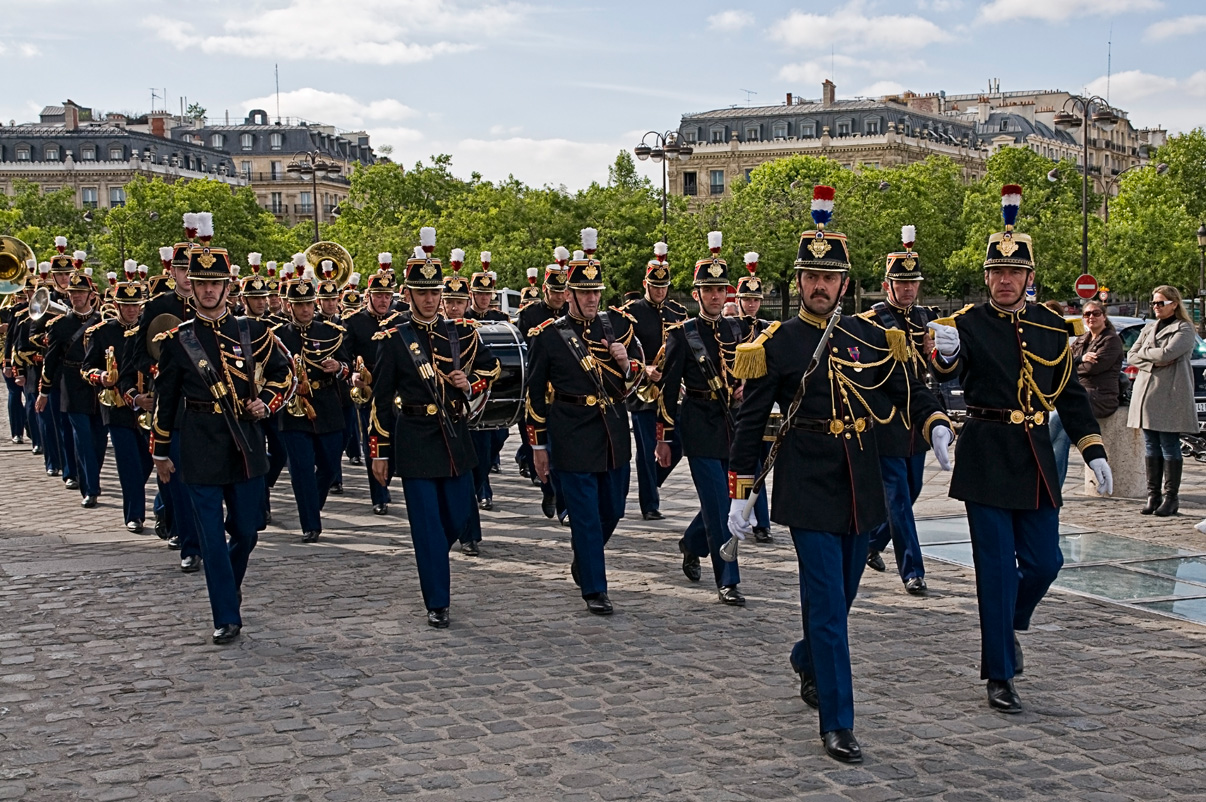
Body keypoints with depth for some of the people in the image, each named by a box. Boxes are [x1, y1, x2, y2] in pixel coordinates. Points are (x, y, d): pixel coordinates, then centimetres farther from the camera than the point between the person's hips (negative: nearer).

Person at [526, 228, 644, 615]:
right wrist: (538, 444, 2)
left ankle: (582, 562, 41)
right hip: (573, 438, -4)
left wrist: (627, 363, -12)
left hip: (614, 434, 4)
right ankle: (594, 589, 8)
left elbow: (635, 377, 12)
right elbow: (535, 393, 1)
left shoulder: (618, 325, 6)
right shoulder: (548, 336, -4)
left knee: (612, 510, 15)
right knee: (585, 515, -2)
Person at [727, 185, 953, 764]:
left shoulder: (870, 338, 6)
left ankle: (806, 661, 47)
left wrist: (936, 427, -10)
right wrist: (738, 497, -3)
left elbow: (908, 391, 11)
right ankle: (837, 724, 0)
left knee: (840, 596, 18)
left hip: (861, 487, 5)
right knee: (827, 603, -7)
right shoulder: (775, 345, -4)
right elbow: (749, 424, -2)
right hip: (808, 488, -4)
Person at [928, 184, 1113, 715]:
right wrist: (944, 355, -49)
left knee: (1044, 563, 5)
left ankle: (1009, 626, 36)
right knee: (997, 568, -2)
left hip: (1036, 458, 4)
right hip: (987, 460, -4)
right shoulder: (968, 324, -5)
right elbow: (947, 369, -25)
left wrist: (1094, 453, 4)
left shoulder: (1051, 327, 7)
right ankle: (999, 677, 9)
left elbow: (1071, 395, 12)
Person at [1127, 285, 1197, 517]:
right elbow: (1131, 356, 11)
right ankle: (1153, 495, 8)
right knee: (1151, 446, 5)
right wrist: (1153, 363, -7)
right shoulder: (1148, 328, 19)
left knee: (1169, 447, -5)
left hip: (1170, 395, -6)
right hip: (1146, 393, 6)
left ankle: (1171, 497, -1)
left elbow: (1168, 353, -17)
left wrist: (1144, 352, -1)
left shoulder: (1184, 329, -1)